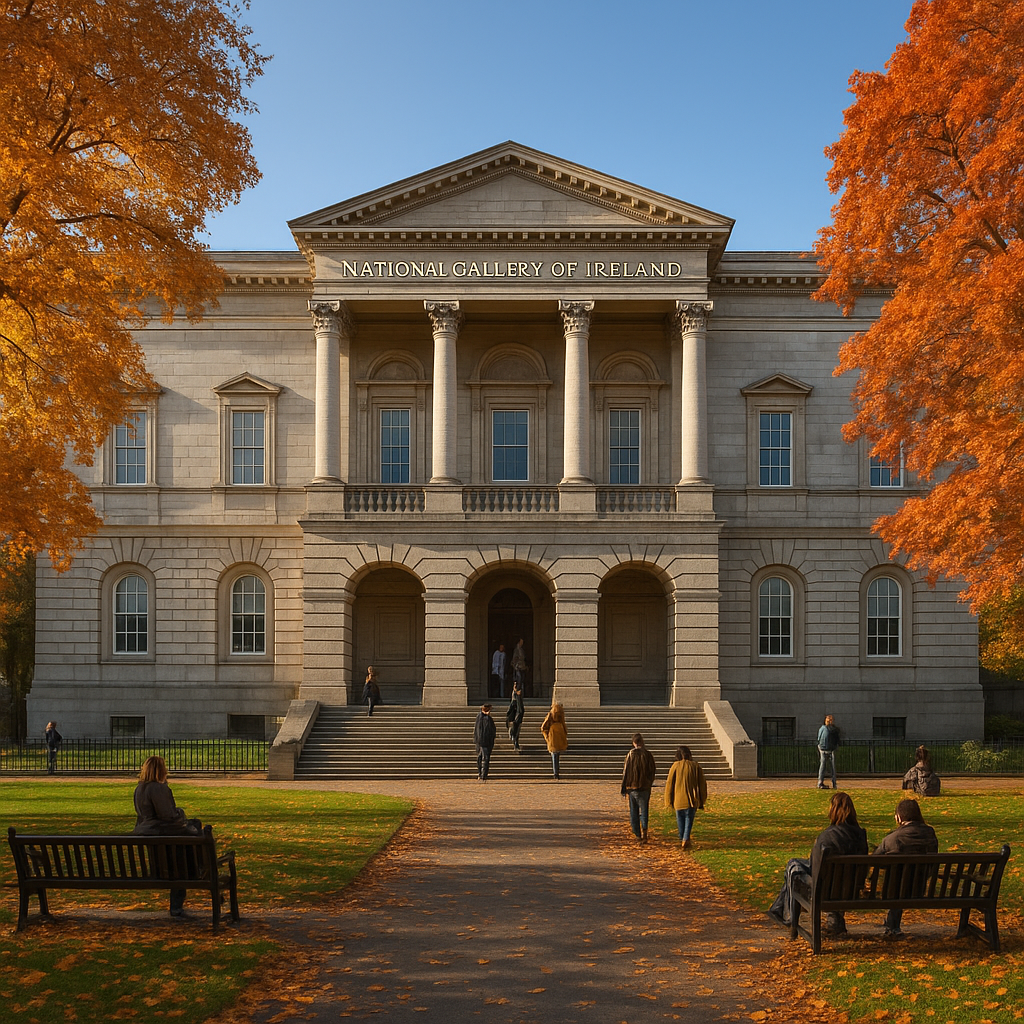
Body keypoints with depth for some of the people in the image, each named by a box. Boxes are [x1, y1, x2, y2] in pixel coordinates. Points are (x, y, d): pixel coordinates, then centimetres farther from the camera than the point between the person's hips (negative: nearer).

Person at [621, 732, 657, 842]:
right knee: (644, 811, 9)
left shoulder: (630, 755, -7)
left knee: (634, 812, 11)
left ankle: (638, 835, 13)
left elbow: (626, 772, -4)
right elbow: (653, 772, 0)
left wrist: (623, 789, 4)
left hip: (632, 787, 0)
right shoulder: (648, 754, -5)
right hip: (645, 788, 0)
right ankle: (644, 830, -13)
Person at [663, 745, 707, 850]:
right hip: (692, 800, 0)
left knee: (680, 819, 15)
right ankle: (686, 839, -12)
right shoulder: (696, 766, 0)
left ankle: (683, 839, 21)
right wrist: (701, 802, 12)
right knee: (689, 819, 6)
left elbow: (669, 784, -1)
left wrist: (669, 801, 8)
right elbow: (702, 784, 3)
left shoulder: (675, 766, -3)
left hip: (678, 799, 0)